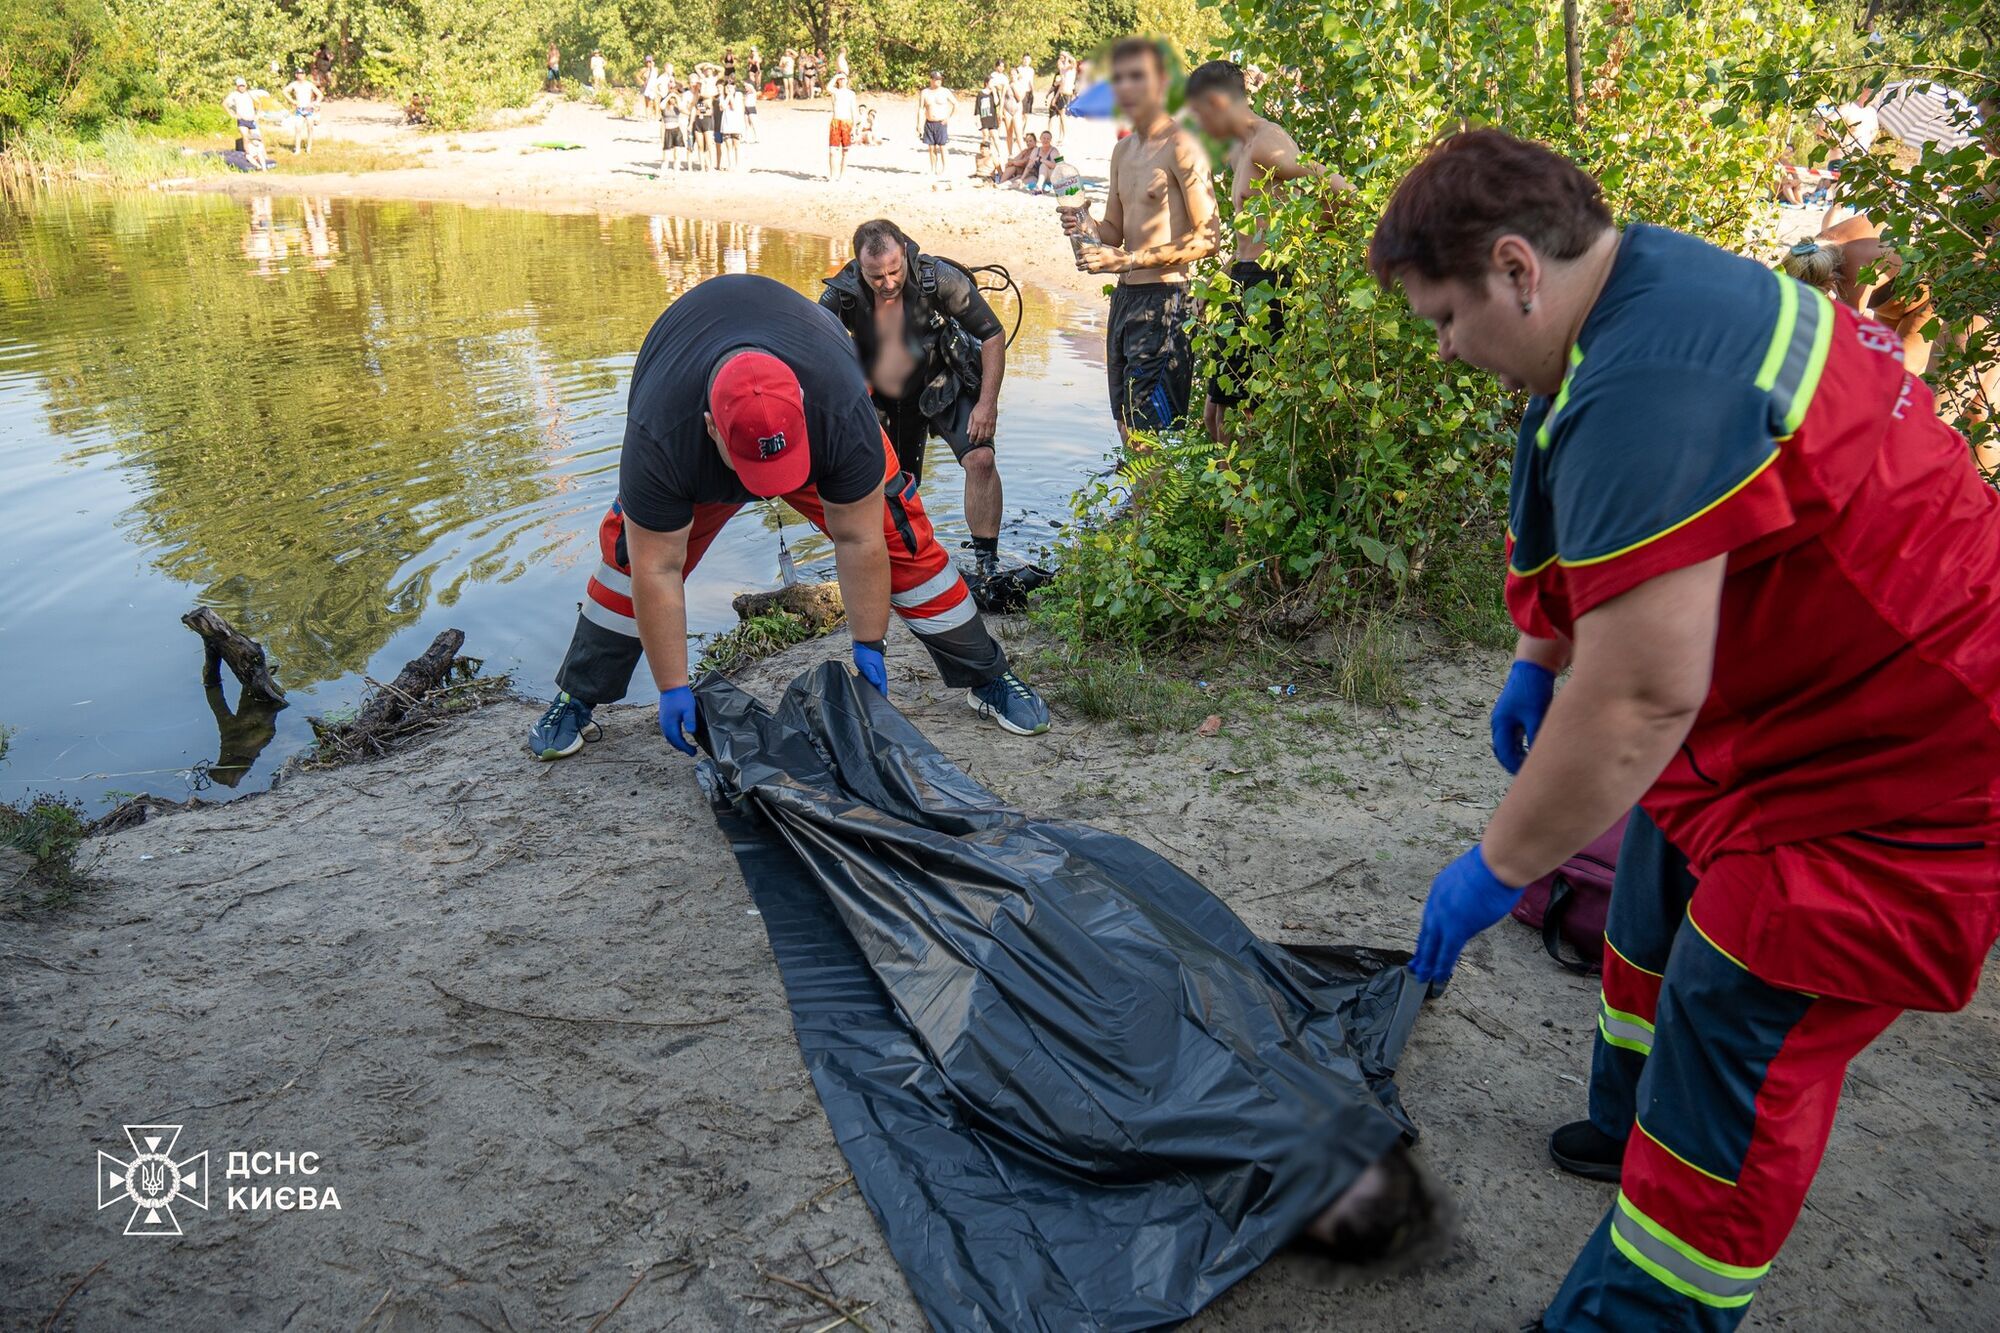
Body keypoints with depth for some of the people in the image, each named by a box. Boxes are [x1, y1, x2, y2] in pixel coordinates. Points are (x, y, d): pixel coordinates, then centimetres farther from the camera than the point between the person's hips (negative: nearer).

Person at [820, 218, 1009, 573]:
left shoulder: (939, 278, -27)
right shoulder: (840, 296, -21)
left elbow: (993, 335, -17)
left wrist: (988, 403, -22)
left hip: (946, 384, -2)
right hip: (886, 397, 2)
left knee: (980, 459, -23)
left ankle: (988, 565, -16)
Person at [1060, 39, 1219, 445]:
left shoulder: (1180, 147, -10)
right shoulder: (1122, 151, 16)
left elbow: (1207, 239, -15)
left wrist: (1130, 260, -20)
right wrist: (1090, 229, -1)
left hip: (1164, 301, -9)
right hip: (1124, 298, 9)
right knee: (1128, 431, 13)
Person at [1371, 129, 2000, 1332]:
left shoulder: (1646, 386, -33)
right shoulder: (1657, 280, 1)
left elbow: (1639, 700, -33)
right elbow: (1619, 551, 15)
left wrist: (1499, 868, -21)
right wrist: (1539, 665, 14)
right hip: (1776, 706, 11)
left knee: (1737, 1032, -3)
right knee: (1661, 905, 24)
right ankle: (1630, 1128, 47)